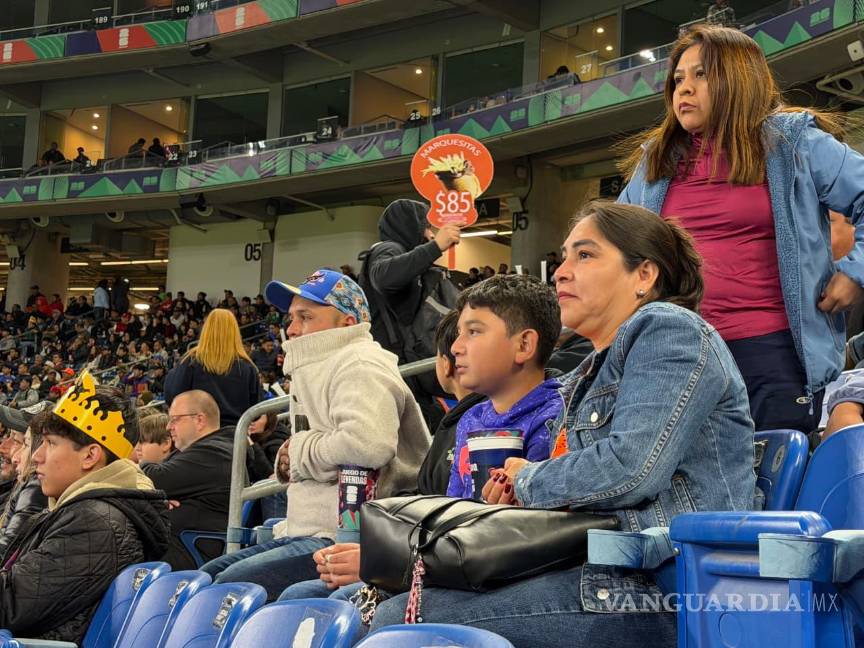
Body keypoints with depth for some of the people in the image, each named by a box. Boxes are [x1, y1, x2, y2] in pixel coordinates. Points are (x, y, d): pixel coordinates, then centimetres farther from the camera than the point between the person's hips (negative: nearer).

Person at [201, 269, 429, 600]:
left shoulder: (360, 364, -11)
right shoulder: (314, 369, 24)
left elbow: (369, 443, -30)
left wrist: (301, 450, -11)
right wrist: (288, 461, 9)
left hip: (342, 538, -11)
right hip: (307, 533, 11)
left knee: (231, 584, -22)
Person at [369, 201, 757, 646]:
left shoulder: (668, 331, -5)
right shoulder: (595, 372, 24)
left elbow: (631, 468, -19)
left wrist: (529, 480, -3)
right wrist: (517, 494, 7)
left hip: (662, 593, -10)